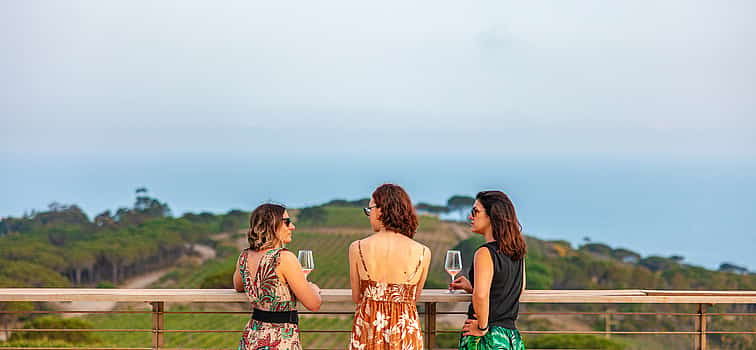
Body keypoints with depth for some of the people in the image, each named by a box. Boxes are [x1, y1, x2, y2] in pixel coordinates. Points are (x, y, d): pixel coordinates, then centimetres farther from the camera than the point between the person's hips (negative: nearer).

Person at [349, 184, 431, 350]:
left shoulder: (357, 248, -7)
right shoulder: (422, 253, -6)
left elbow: (356, 298, 4)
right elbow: (414, 297, 6)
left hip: (368, 327, 0)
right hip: (405, 330, 0)